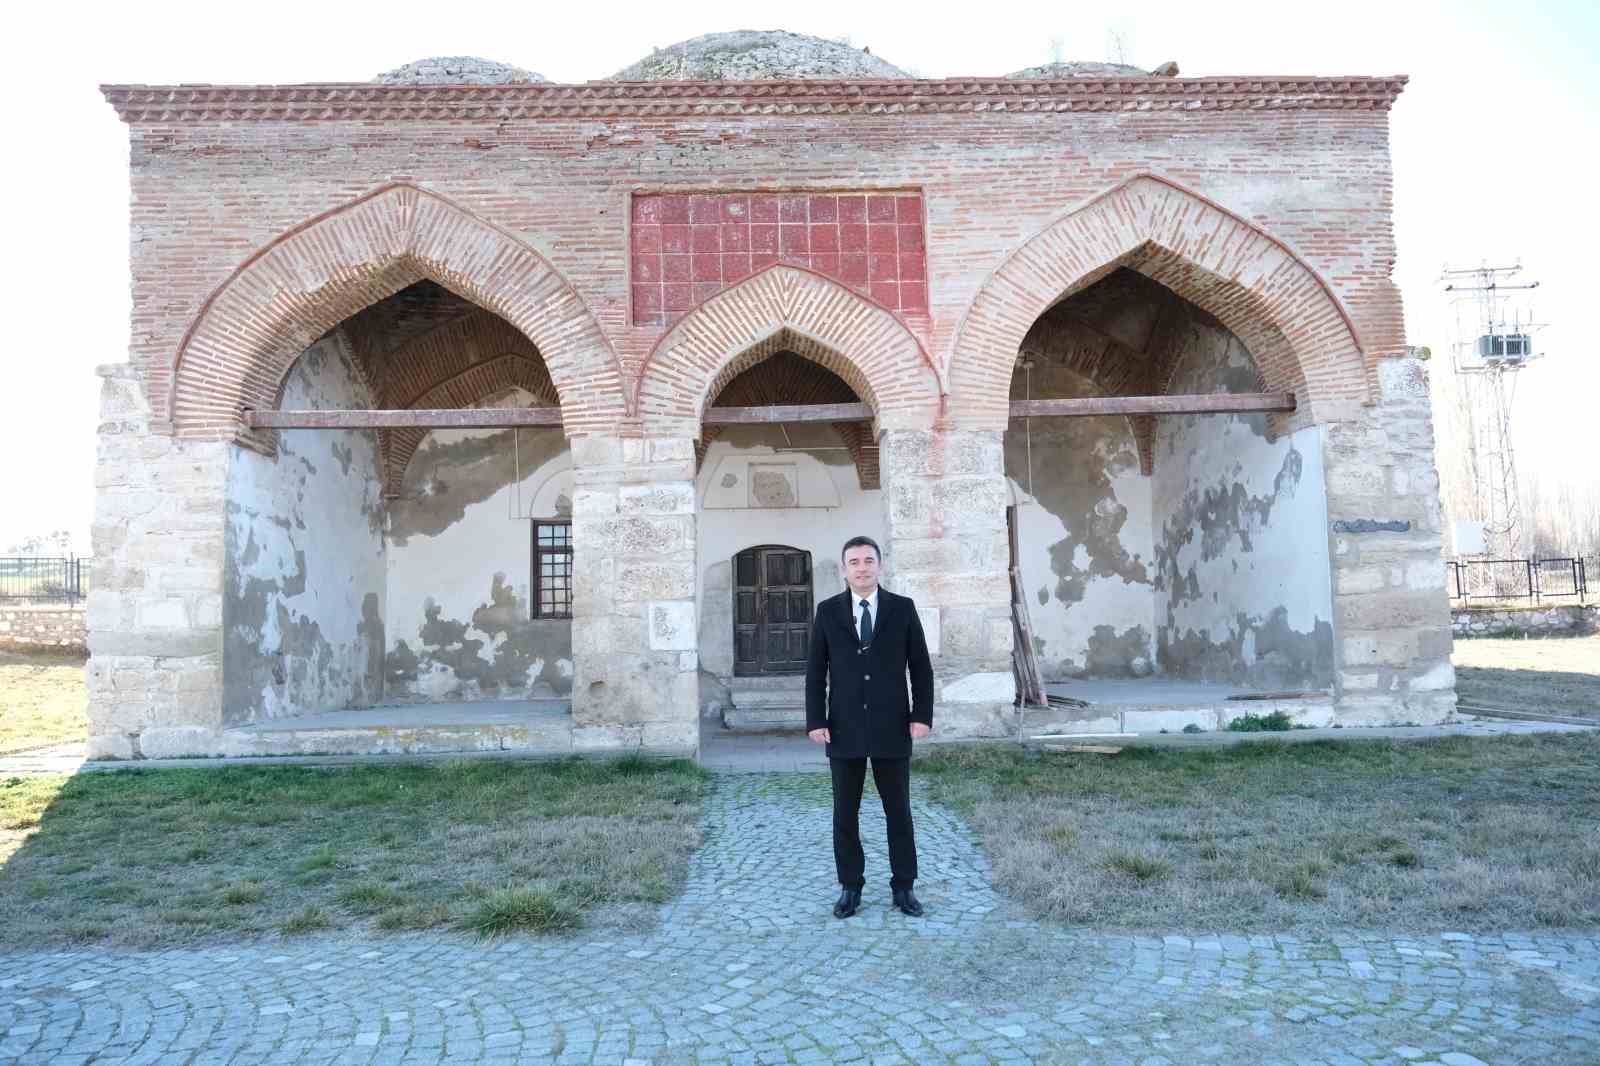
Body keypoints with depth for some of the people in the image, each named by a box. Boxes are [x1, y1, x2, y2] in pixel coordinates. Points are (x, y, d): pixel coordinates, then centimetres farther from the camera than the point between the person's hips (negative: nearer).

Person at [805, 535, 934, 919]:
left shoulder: (903, 608, 0)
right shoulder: (828, 611, 2)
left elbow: (921, 666, 2)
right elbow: (815, 671, 2)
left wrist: (922, 715, -6)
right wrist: (815, 721, -5)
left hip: (892, 728, 0)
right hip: (844, 729, 1)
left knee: (899, 811, 8)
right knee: (845, 813, 8)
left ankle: (903, 887, 21)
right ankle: (850, 887, 21)